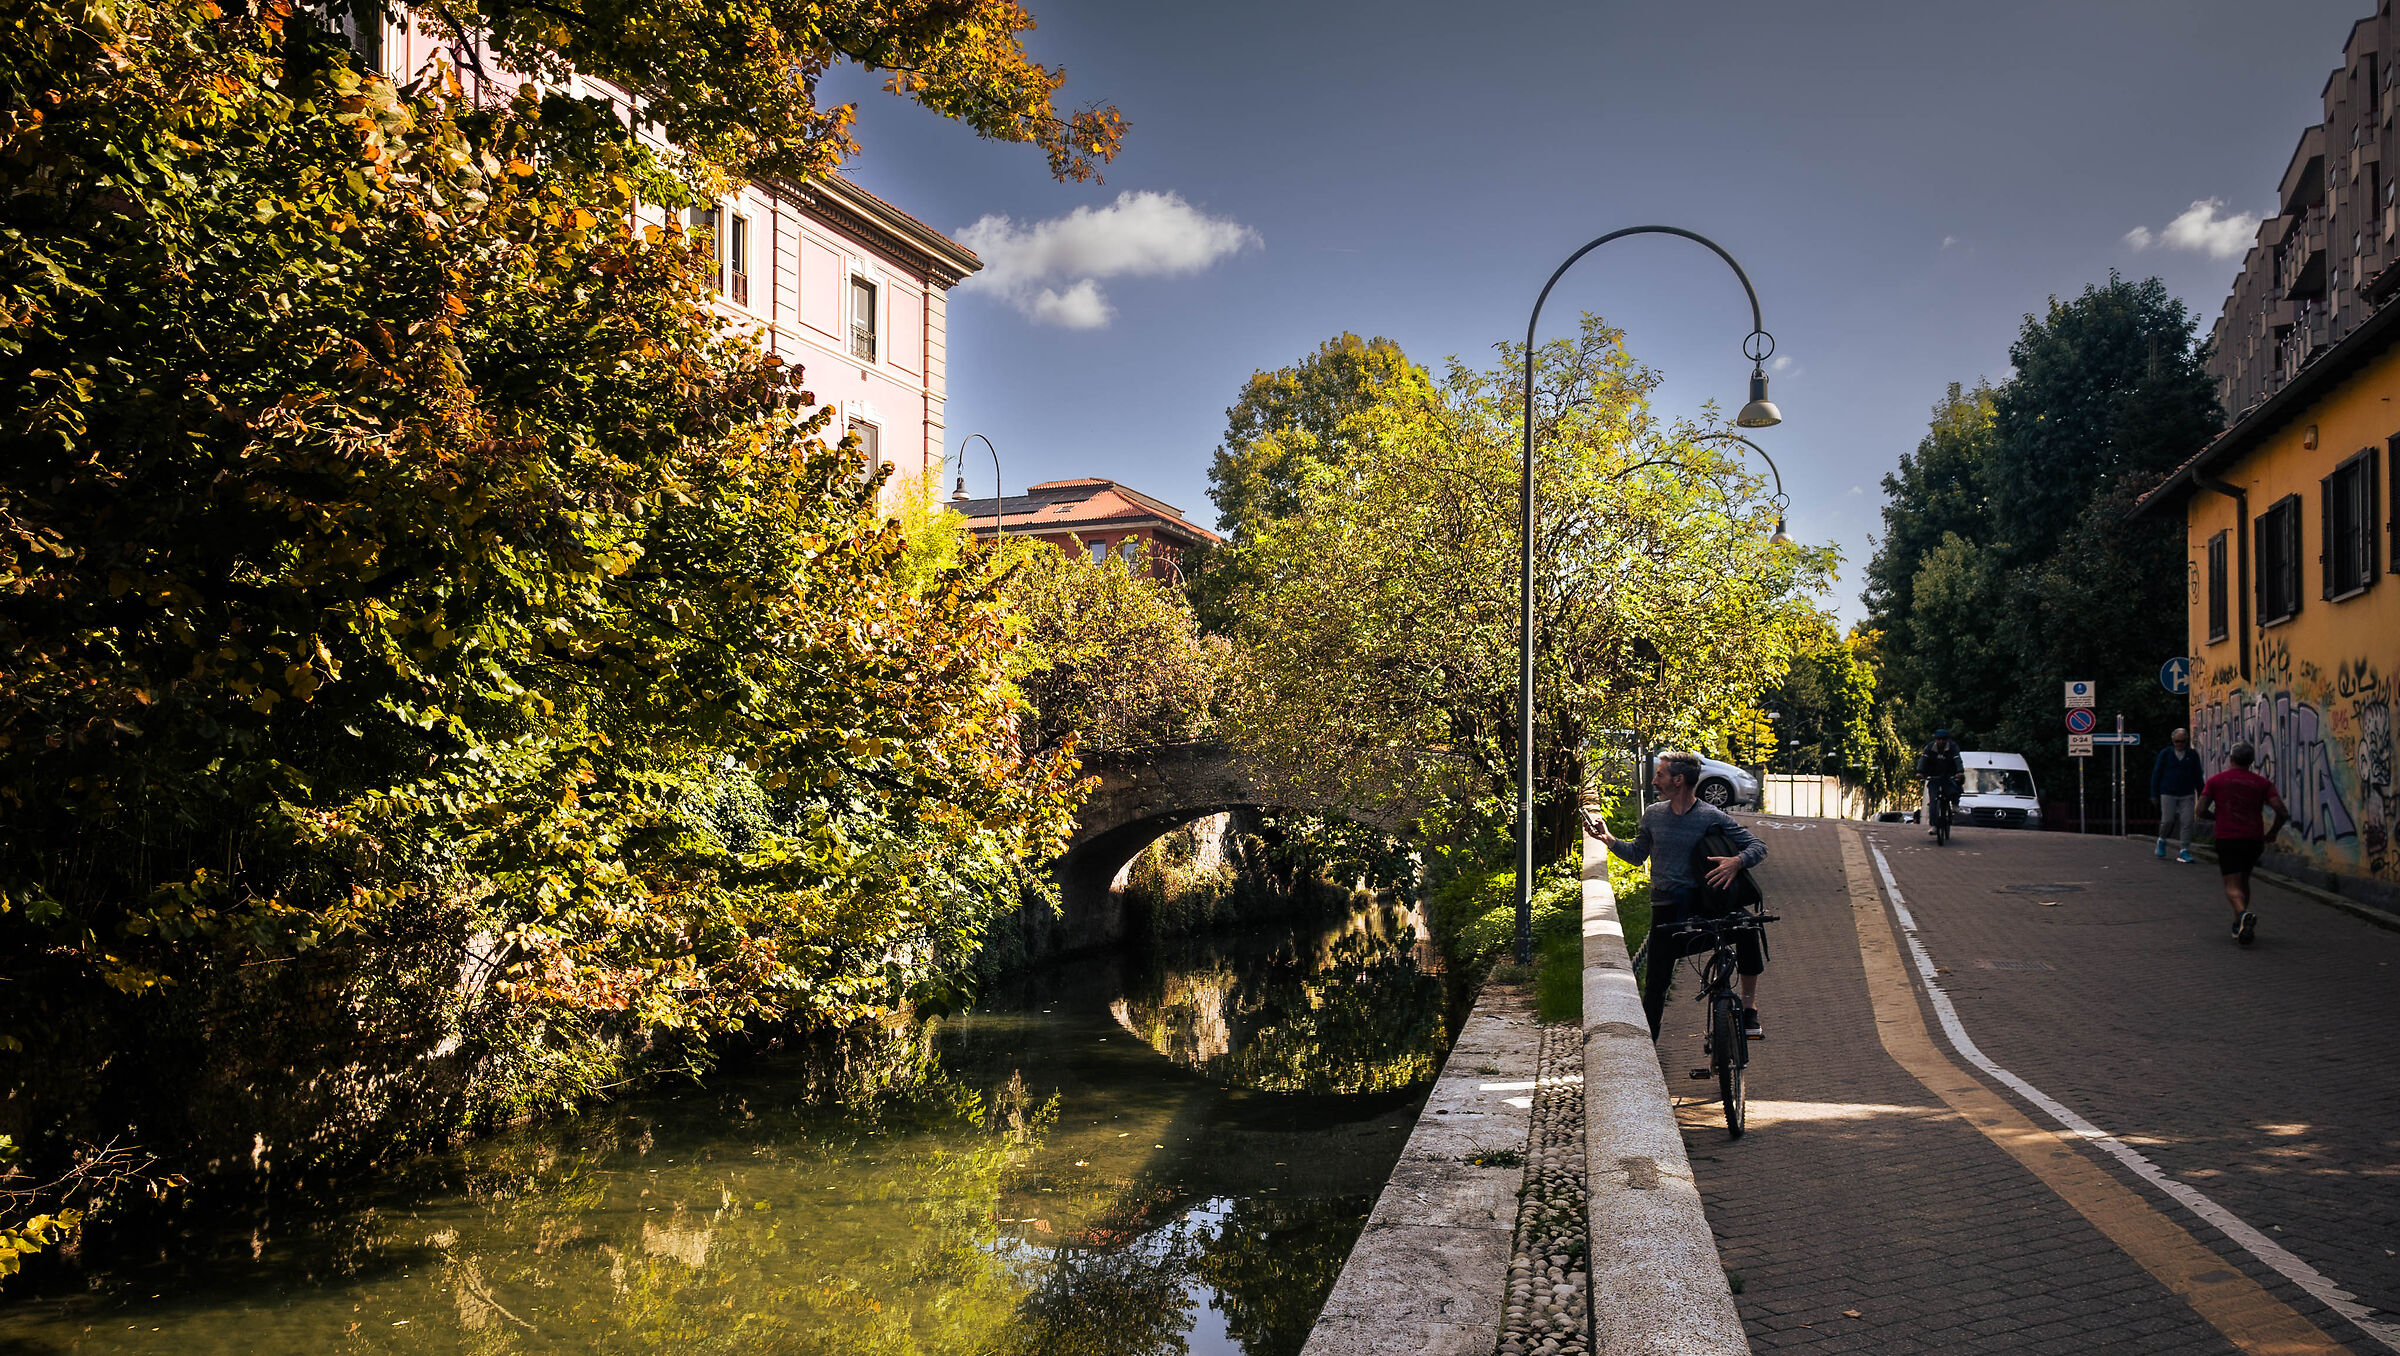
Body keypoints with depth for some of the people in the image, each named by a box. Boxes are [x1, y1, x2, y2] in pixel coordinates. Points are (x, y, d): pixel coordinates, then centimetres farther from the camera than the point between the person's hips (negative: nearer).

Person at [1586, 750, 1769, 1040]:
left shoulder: (1713, 818, -6)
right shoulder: (1653, 814, 6)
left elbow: (1758, 846, -5)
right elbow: (1637, 855, 18)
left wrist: (1737, 862, -25)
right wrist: (1608, 839, 4)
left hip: (1705, 902, -2)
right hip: (1666, 909, 3)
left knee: (1745, 927, -31)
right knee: (1656, 982, 0)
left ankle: (1749, 1006, -17)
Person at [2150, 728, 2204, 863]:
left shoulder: (2193, 755, 6)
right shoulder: (2165, 754, 2)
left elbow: (2198, 776, 13)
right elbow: (2156, 774, 5)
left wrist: (2201, 795, 10)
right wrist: (2154, 794, 2)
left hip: (2187, 795, 1)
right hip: (2168, 794, -1)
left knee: (2187, 822, -6)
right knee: (2167, 820, -6)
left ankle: (2184, 852, -1)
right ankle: (2162, 841, 24)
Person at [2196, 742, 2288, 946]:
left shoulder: (2215, 781, 3)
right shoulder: (2262, 783, 6)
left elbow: (2201, 810, -3)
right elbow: (2282, 812, -5)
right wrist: (2272, 833, 12)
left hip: (2227, 839, -3)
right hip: (2253, 839, 3)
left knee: (2233, 886, -5)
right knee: (2243, 881, 22)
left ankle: (2243, 914, -35)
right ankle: (2238, 926, 23)